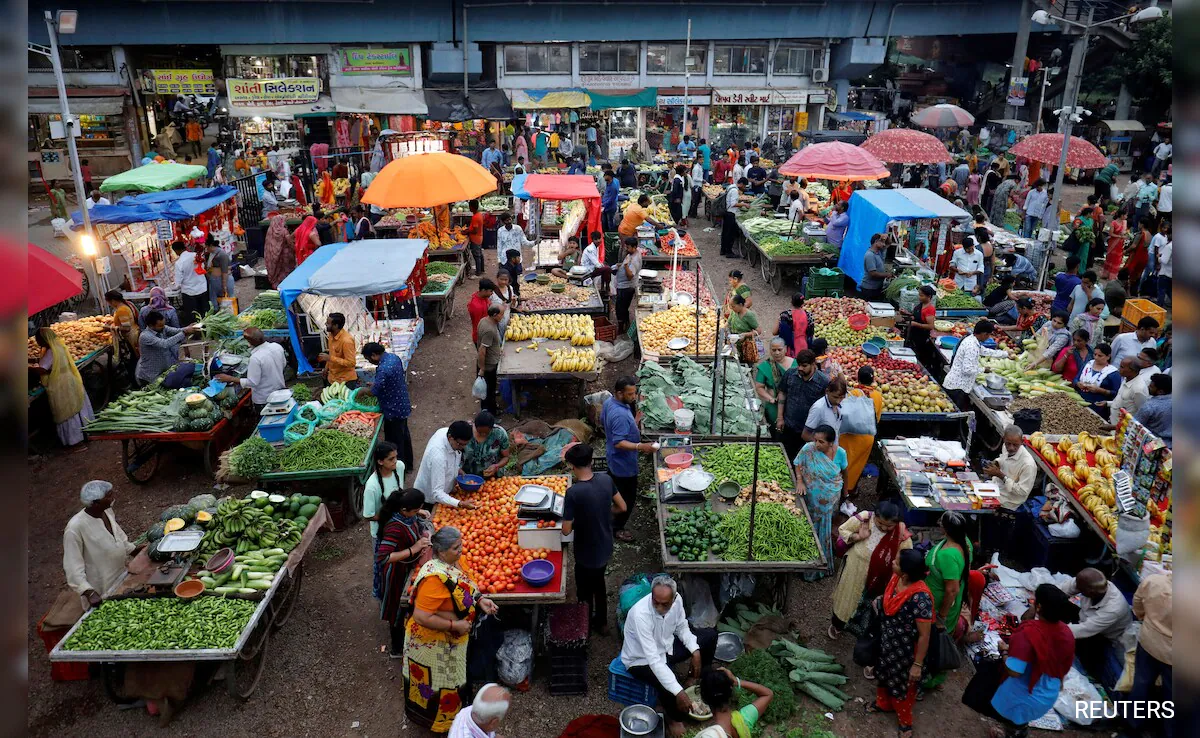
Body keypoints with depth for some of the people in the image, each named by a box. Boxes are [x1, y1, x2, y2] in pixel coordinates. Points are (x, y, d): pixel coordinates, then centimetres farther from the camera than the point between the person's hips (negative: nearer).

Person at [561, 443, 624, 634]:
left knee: (585, 592, 20)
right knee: (599, 583, 29)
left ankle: (586, 628, 41)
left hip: (587, 554, -5)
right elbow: (622, 507, -1)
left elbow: (566, 530, -24)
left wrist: (577, 521, -4)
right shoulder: (606, 479, -14)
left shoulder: (573, 492, -30)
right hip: (605, 549, 5)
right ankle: (601, 623, 47)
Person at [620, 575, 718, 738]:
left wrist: (695, 650, -12)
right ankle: (674, 717, 3)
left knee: (710, 635, 1)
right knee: (669, 688, -33)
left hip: (666, 646, 6)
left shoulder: (676, 599, -20)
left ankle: (693, 679, 23)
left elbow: (682, 627, 2)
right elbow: (653, 660, -39)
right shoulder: (640, 614, -39)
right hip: (642, 660, -6)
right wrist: (679, 692, -41)